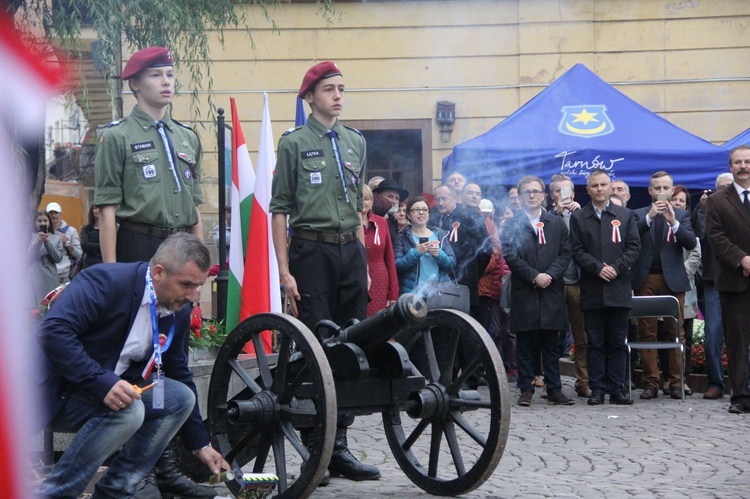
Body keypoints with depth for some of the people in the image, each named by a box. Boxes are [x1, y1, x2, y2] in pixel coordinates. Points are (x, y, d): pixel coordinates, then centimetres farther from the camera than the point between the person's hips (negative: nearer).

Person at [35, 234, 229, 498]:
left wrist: (201, 444, 12)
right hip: (58, 394, -8)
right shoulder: (106, 281, -22)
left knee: (181, 397, -4)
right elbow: (52, 330, -31)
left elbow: (179, 374, 13)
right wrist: (102, 382, -37)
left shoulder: (179, 311, 2)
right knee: (128, 410, -31)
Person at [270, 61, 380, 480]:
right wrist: (284, 270, -8)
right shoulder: (294, 143, 1)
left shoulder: (356, 142, 15)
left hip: (351, 250, 5)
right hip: (312, 251, -5)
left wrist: (364, 262, 16)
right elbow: (280, 209, -2)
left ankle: (340, 445, 10)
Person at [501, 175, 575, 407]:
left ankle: (554, 390, 7)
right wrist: (534, 276, -12)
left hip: (551, 292, 2)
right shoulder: (511, 224, 5)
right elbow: (509, 255, -4)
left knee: (551, 345, 4)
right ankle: (526, 390, 5)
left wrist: (550, 275, -10)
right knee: (525, 345, 1)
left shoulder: (557, 223, 13)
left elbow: (565, 253, 6)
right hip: (523, 292, -2)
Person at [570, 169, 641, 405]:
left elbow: (634, 246, 3)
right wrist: (598, 268, -13)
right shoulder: (578, 218, 7)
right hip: (591, 290, 0)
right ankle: (597, 389, 6)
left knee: (618, 342, 3)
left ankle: (616, 388, 8)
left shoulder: (625, 215, 10)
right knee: (595, 342, 2)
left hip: (618, 288, 1)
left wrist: (616, 267, -10)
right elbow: (577, 251, 0)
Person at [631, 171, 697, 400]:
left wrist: (673, 222, -17)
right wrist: (650, 216, -19)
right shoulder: (638, 214, 9)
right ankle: (651, 383, 4)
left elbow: (691, 243, -3)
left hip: (673, 279, 0)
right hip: (645, 279, 0)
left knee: (676, 332, 0)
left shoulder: (681, 215, 10)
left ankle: (676, 382, 3)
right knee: (647, 333, 0)